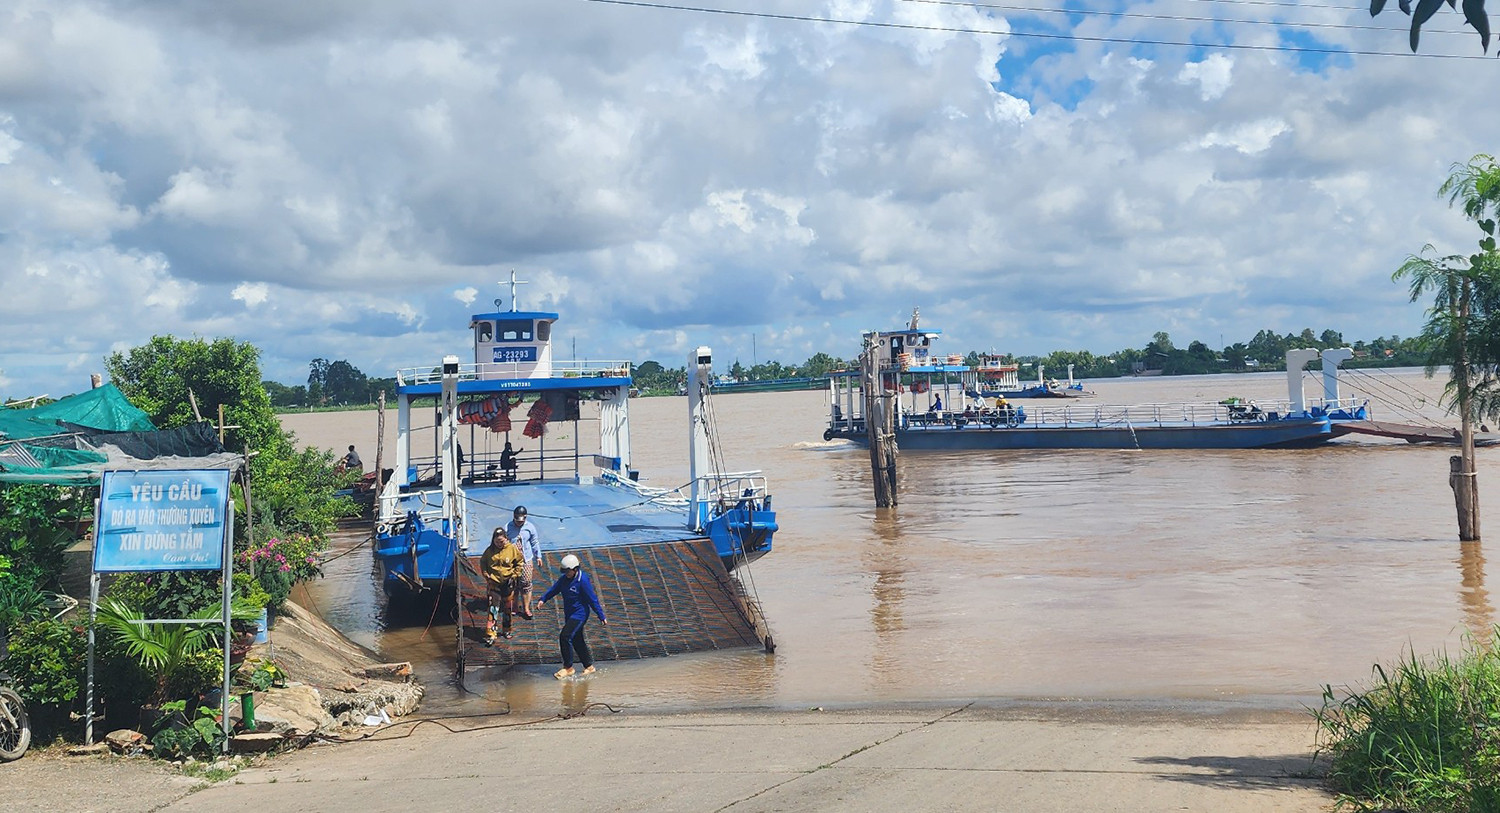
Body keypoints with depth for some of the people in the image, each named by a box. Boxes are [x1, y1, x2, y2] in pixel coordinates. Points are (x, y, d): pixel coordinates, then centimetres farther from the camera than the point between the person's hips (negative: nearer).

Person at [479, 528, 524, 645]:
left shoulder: (512, 549, -7)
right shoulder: (489, 551, -5)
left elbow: (519, 562, 3)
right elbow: (482, 563, 9)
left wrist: (514, 575, -5)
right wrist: (486, 575, -2)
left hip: (508, 583, 1)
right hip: (494, 583, -1)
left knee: (507, 608, 15)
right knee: (493, 609, -7)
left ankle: (506, 630, 33)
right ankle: (490, 635, -7)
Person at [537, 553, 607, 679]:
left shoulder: (583, 581, -18)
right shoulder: (564, 579, 4)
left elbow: (593, 599, -16)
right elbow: (554, 589, 10)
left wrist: (602, 617, -14)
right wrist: (543, 599, -7)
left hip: (579, 614, -8)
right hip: (569, 614, 8)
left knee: (565, 637, -17)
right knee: (577, 640, 13)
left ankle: (568, 668, -7)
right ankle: (589, 667, 26)